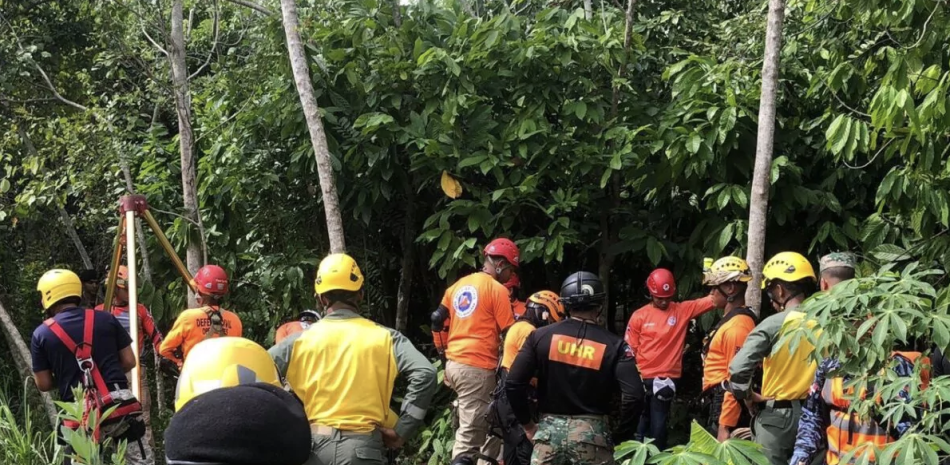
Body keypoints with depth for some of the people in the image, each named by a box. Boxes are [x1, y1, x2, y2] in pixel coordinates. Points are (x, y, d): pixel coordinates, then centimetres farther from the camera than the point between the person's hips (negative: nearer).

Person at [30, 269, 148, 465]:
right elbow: (129, 361, 8)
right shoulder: (106, 319, 5)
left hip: (79, 414, -1)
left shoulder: (41, 334, 2)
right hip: (119, 404, 1)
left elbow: (44, 384, 6)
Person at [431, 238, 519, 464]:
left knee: (490, 423, 20)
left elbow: (438, 322, 16)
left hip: (454, 363, 9)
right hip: (477, 368, -9)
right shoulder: (497, 290, -7)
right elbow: (511, 333, -9)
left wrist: (446, 352, 23)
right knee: (470, 433, -7)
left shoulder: (458, 285, 15)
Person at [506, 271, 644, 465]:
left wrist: (527, 423, 10)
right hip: (592, 433, -1)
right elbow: (634, 396, -14)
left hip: (549, 431, 2)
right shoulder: (614, 345, -3)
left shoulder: (541, 336, 1)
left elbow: (513, 384, -3)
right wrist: (622, 437, -1)